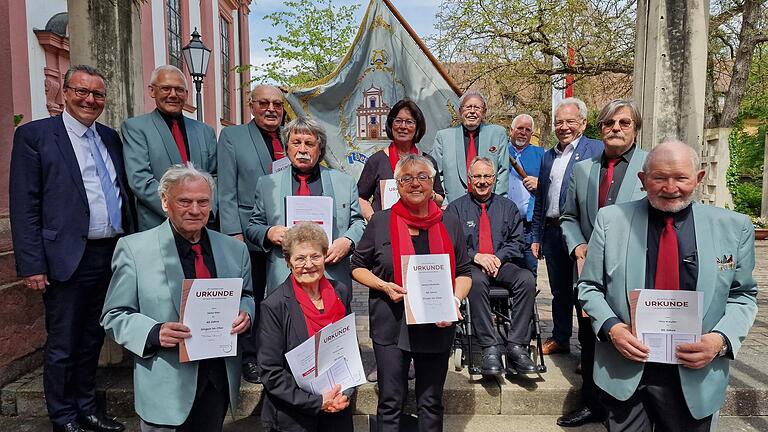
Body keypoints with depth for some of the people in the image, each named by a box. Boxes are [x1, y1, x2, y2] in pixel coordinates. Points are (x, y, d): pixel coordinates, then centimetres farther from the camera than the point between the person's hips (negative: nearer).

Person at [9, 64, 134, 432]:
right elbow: (24, 206, -8)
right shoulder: (34, 135, -3)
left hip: (113, 254, 5)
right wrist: (32, 265, -12)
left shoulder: (110, 137, 13)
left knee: (92, 340, 18)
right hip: (69, 259, -5)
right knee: (62, 346, 8)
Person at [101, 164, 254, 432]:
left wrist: (245, 314, -8)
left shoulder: (235, 249, 3)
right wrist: (154, 333, -23)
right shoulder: (133, 248, -7)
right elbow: (114, 316, -5)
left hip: (220, 380, 4)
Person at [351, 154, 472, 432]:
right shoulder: (380, 222, -1)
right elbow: (358, 266, 6)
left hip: (436, 325, 2)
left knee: (431, 403, 14)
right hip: (391, 324, -1)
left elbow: (463, 273, 9)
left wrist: (456, 300, -10)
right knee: (390, 401, 7)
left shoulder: (450, 224, 4)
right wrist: (383, 286, -11)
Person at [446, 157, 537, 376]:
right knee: (477, 281, -38)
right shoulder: (456, 208, 11)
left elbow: (516, 241, 11)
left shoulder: (508, 207, 19)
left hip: (502, 265, 3)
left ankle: (516, 345, -25)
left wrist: (498, 257, -8)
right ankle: (490, 347, -31)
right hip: (470, 266, -2)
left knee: (527, 279, -30)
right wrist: (476, 256, -14)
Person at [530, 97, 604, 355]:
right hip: (552, 232, 6)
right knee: (559, 290, 16)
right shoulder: (548, 156, 15)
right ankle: (560, 339, 30)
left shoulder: (596, 150, -4)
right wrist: (536, 237, 15)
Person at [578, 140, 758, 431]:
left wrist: (722, 339, -12)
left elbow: (742, 296, 6)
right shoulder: (611, 219, -4)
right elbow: (589, 286, 1)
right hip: (624, 371, -1)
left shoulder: (735, 227, -1)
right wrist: (611, 326, -15)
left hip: (695, 376, 1)